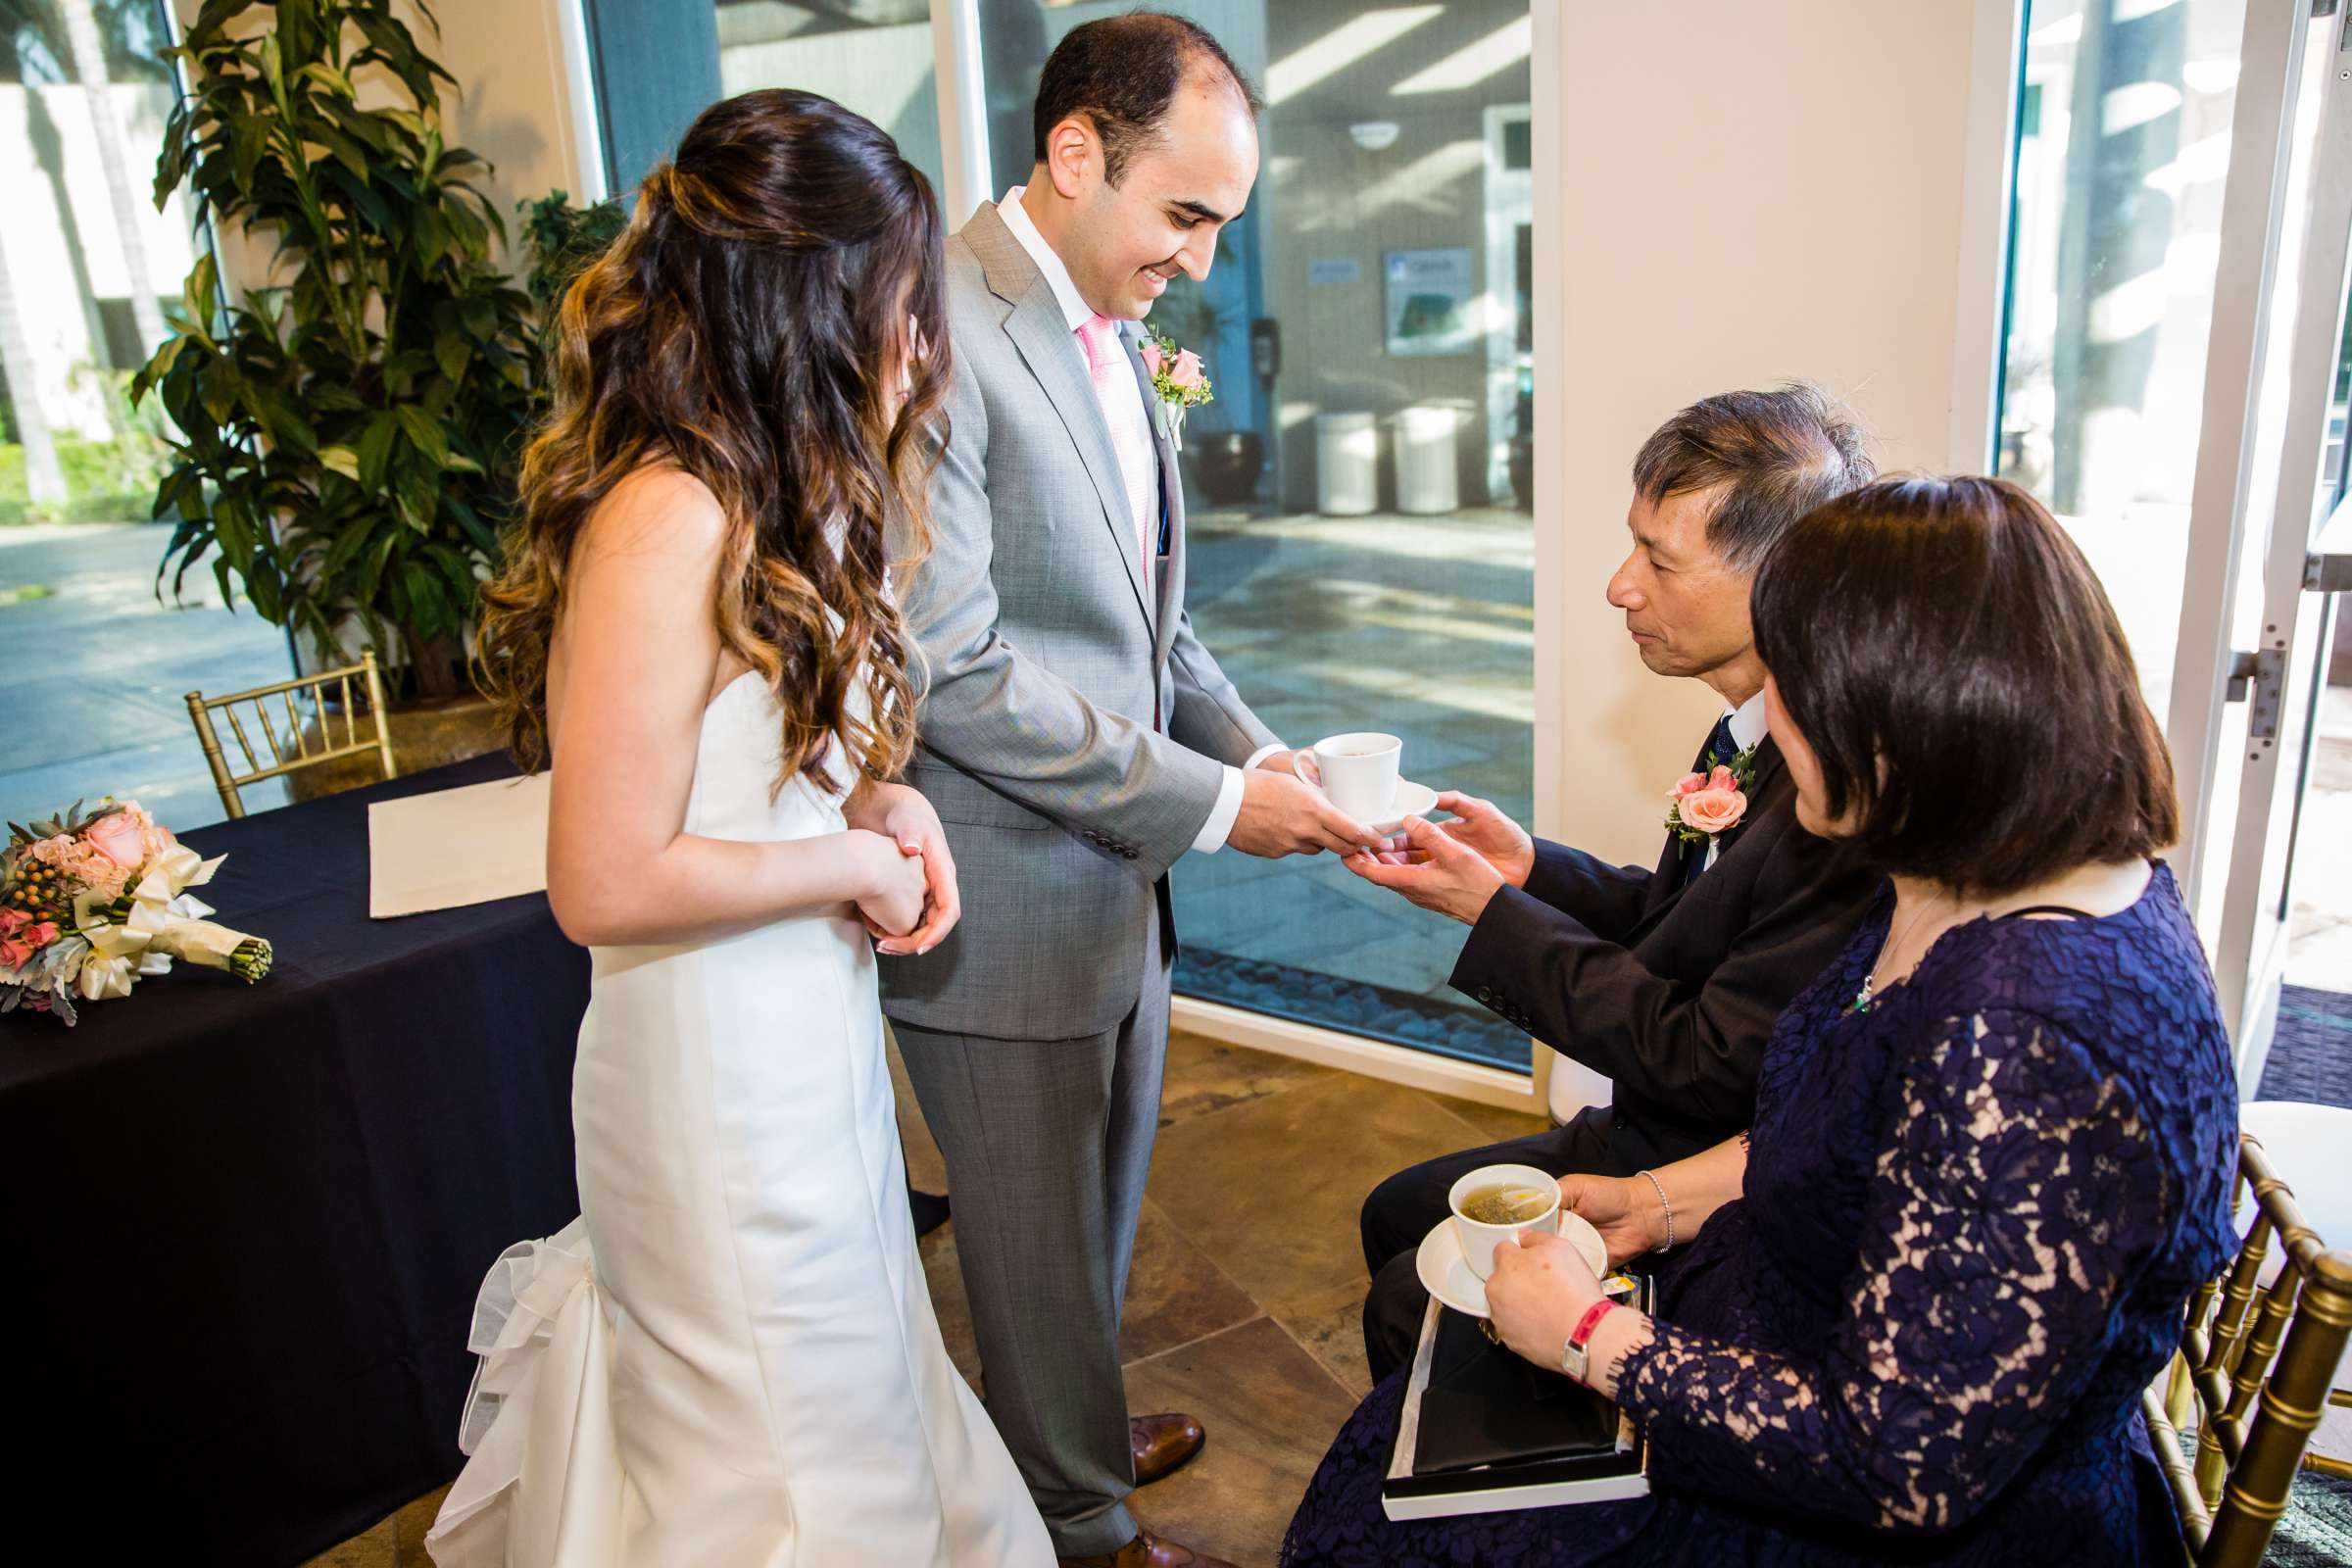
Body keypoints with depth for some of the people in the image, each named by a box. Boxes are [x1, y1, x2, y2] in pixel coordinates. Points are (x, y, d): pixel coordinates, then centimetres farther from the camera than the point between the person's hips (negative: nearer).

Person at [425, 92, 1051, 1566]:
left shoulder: (773, 500, 5)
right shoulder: (670, 521, -25)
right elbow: (606, 882, -25)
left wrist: (881, 805, -1)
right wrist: (854, 862, -15)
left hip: (811, 1036, 9)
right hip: (722, 1072, -9)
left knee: (855, 1398, 25)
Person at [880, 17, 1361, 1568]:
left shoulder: (1112, 335, 9)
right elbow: (951, 672, -25)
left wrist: (1258, 753, 0)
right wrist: (1206, 801, -20)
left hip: (1119, 879, 9)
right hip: (1008, 903, -8)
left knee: (1101, 1208, 26)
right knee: (1042, 1243, 13)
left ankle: (1078, 1424, 50)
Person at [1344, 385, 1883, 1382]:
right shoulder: (1760, 735, -2)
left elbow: (1708, 1067, -26)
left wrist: (1493, 912, -20)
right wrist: (1531, 868, -4)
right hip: (1662, 1140, 9)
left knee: (1412, 1307, -7)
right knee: (1395, 1215, 19)